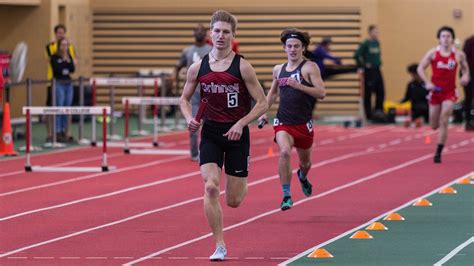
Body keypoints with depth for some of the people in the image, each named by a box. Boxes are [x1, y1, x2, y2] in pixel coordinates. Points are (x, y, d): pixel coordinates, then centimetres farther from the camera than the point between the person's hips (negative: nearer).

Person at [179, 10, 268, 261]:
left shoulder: (242, 67, -8)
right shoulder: (197, 68, 0)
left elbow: (262, 103, -5)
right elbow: (185, 99, 14)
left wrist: (241, 123, -18)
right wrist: (189, 118, -7)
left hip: (236, 134, -1)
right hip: (210, 134, 1)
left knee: (233, 201, 5)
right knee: (210, 188, -18)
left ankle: (240, 184, 45)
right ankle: (220, 246, -7)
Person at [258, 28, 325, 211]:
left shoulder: (310, 68, -6)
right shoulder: (278, 70, 8)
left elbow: (321, 93, -15)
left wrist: (299, 86, -25)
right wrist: (264, 111, 13)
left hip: (304, 124, -1)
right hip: (283, 122, 1)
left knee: (305, 162, 18)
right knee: (284, 152, -27)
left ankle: (303, 177, 56)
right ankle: (286, 196, -20)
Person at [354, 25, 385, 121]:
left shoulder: (377, 43, 8)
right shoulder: (365, 44, -12)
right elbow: (357, 55, -16)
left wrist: (379, 62, 10)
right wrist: (361, 67, -13)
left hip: (377, 70, 7)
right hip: (369, 71, -7)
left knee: (381, 92, 4)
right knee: (368, 93, 2)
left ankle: (378, 110, 16)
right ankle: (369, 114, 7)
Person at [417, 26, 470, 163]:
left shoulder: (459, 55, -2)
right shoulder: (433, 53, -4)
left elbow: (465, 68, 12)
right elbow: (420, 68, -4)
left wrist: (465, 76, -11)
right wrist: (427, 82, -18)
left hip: (449, 91, -1)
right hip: (435, 90, 1)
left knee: (443, 123, -13)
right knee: (434, 126, 8)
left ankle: (438, 152, -8)